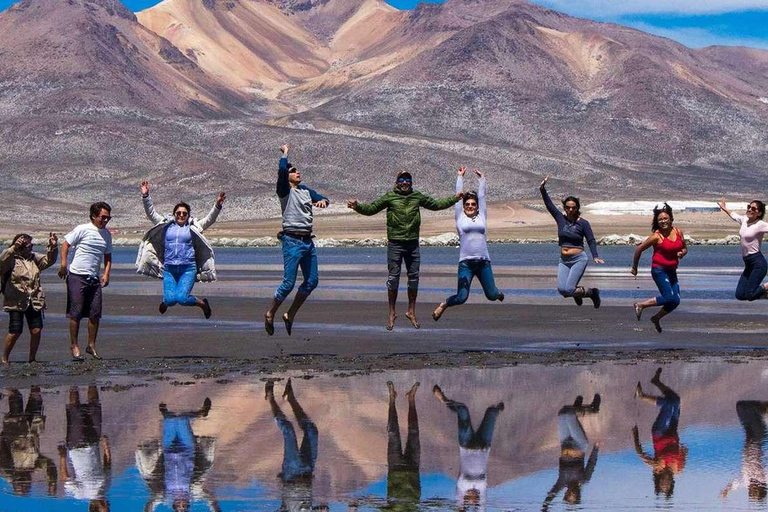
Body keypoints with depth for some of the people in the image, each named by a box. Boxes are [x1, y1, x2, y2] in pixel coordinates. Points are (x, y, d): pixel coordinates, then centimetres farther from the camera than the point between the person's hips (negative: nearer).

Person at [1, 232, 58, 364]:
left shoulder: (34, 258, 15)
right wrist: (14, 248, -38)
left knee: (36, 330, -2)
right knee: (15, 332, -6)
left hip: (34, 302, 6)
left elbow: (49, 260, 19)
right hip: (16, 302, -5)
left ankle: (32, 358, 14)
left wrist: (53, 247, 1)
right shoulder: (11, 259, -5)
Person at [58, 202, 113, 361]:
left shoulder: (106, 234, 11)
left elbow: (107, 256, 19)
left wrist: (106, 274, 5)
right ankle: (74, 346, 3)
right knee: (75, 313, -4)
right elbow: (65, 244, -5)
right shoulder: (82, 229, -7)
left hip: (94, 278, 6)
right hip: (77, 276, -6)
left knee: (95, 313, 3)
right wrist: (64, 265, -12)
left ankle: (91, 345, 14)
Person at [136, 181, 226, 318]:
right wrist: (145, 196, -3)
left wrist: (217, 205, -18)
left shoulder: (193, 227, 8)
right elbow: (151, 213, 8)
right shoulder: (166, 225, 12)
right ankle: (165, 301, 26)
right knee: (170, 299, -14)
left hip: (188, 269, -2)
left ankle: (202, 303, 13)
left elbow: (210, 219, -2)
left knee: (182, 298, -18)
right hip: (169, 269, 2)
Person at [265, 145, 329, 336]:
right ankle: (270, 314, 10)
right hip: (292, 241, -7)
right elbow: (282, 170, -19)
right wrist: (285, 153, -3)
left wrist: (323, 201, -7)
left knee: (311, 281, 8)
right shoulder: (285, 190, -4)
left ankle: (290, 315, 20)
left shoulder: (305, 190, 17)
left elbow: (323, 199, 18)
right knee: (289, 283, -8)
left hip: (308, 241, 7)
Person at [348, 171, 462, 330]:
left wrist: (454, 198, 18)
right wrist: (357, 206, -16)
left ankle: (411, 311, 19)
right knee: (393, 278, -2)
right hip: (395, 243, -3)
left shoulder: (417, 197, 8)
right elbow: (371, 208, 0)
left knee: (414, 278, 7)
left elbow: (435, 204, 21)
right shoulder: (390, 197, -1)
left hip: (413, 244, 3)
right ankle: (392, 313, 8)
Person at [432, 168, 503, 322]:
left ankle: (497, 293, 46)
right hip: (466, 263, -2)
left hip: (484, 262, 2)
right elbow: (458, 195, 14)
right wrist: (460, 177, 23)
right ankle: (443, 305, 20)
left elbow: (482, 196, 20)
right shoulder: (461, 218, 9)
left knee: (491, 296, 8)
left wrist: (482, 178, 26)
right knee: (461, 297, -10)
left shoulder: (481, 217, 13)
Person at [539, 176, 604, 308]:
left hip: (579, 259, -4)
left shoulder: (583, 223, -3)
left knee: (569, 290, -17)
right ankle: (577, 292, 23)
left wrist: (595, 256, -16)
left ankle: (591, 292, 12)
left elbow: (591, 240, -4)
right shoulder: (561, 219, 6)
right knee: (562, 289, -13)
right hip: (564, 261, 4)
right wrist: (542, 190, -11)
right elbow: (549, 205, 1)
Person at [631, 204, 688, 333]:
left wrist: (681, 253, -6)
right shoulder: (656, 236, -12)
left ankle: (656, 318, 25)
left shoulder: (678, 233, 4)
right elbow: (639, 249, -5)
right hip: (659, 270, -6)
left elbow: (685, 248, 19)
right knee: (669, 297, -17)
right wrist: (634, 267, 1)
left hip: (672, 271, 6)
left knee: (675, 301, 4)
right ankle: (640, 305, -2)